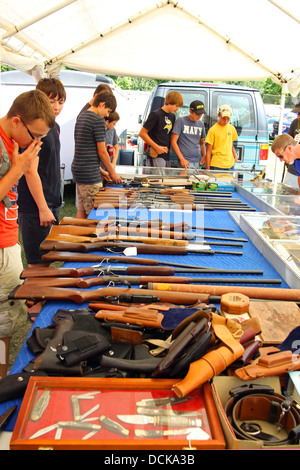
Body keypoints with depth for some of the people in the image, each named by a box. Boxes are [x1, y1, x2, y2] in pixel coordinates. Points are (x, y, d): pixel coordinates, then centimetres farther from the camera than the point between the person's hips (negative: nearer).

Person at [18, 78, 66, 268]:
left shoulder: (55, 126, 11)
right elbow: (31, 172, -19)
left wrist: (53, 205, 18)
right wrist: (43, 209, -18)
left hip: (52, 203, 9)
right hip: (36, 208, -9)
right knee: (38, 264, 1)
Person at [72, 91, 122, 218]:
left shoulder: (81, 117, 16)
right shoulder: (98, 120, -12)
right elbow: (101, 152, -11)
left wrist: (100, 170, 20)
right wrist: (113, 173, 1)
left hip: (77, 170, 9)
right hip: (89, 174, -9)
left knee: (81, 210, 14)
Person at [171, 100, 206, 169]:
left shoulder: (201, 124, 16)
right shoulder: (180, 121, -1)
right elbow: (173, 141, -6)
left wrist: (204, 156, 7)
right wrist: (182, 159, -14)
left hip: (198, 161, 5)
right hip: (186, 161, -5)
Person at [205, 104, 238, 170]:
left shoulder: (232, 128, 10)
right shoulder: (213, 130, -6)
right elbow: (208, 152, -6)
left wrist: (235, 156, 2)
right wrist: (208, 169, -10)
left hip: (230, 165, 5)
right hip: (216, 166, -5)